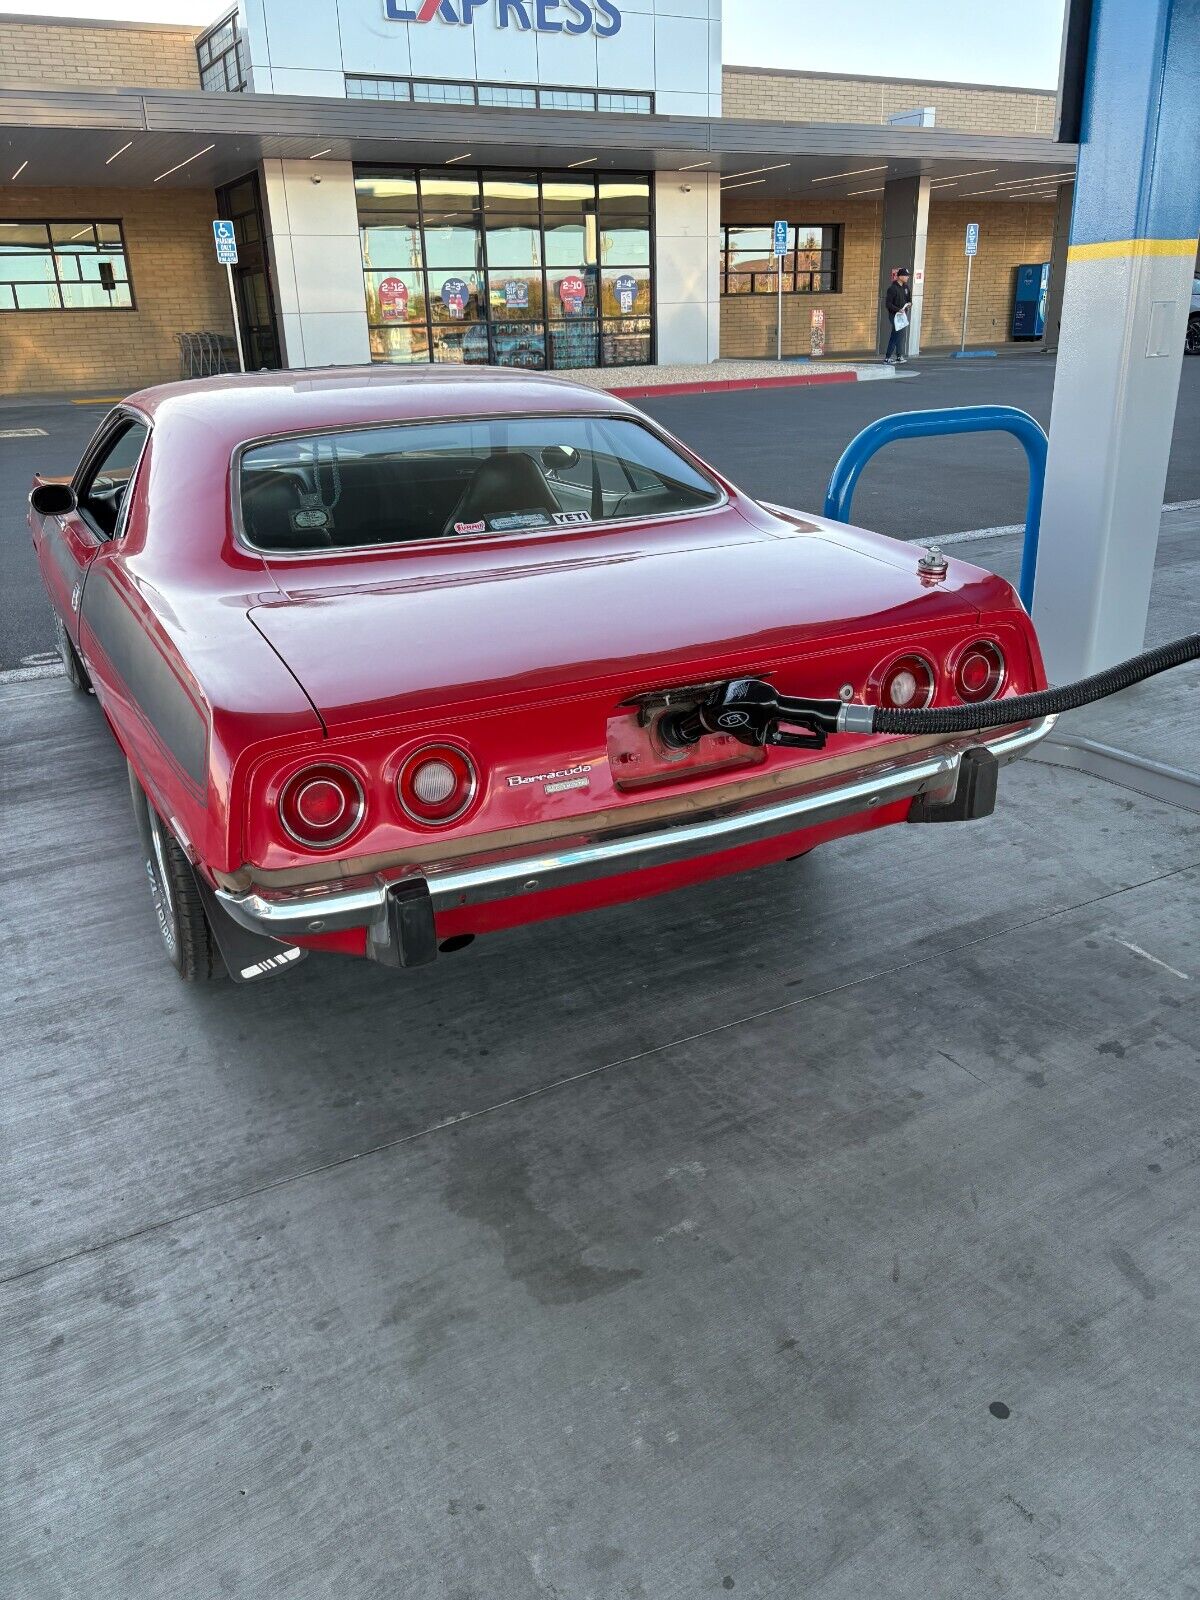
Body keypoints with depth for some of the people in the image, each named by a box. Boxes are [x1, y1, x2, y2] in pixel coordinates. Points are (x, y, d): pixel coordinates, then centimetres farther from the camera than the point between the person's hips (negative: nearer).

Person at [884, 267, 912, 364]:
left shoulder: (906, 287, 10)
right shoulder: (892, 288, -13)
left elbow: (909, 298, 22)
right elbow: (888, 304, -16)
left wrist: (909, 303, -2)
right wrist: (898, 309, -25)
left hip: (903, 315, 8)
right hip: (895, 315, -8)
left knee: (894, 337, 12)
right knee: (900, 334, -14)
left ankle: (888, 357, 19)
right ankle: (899, 357, -11)